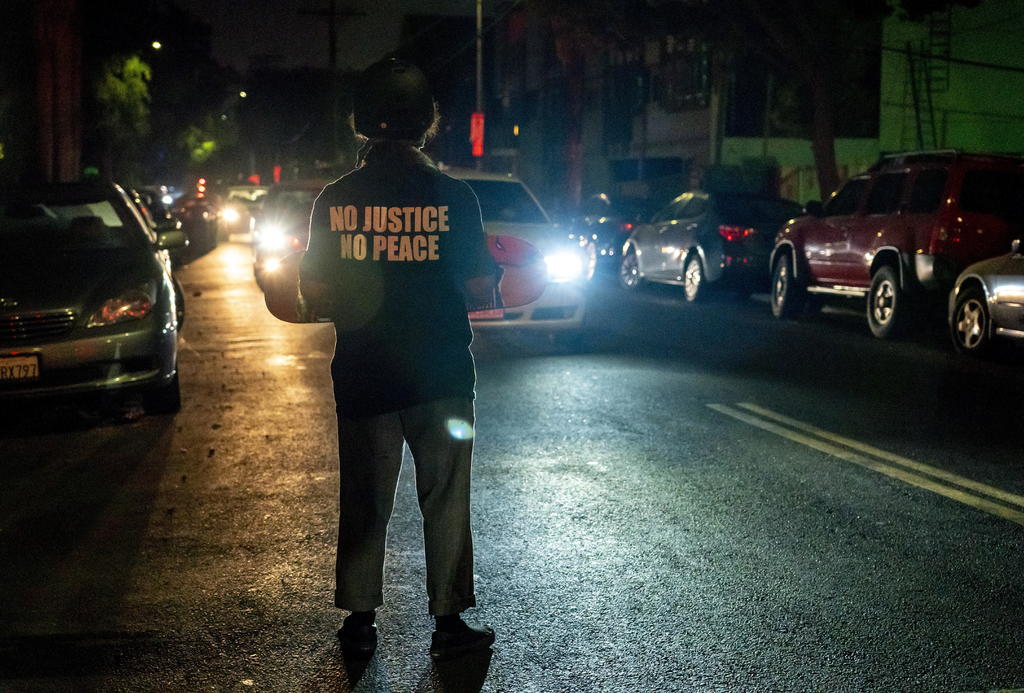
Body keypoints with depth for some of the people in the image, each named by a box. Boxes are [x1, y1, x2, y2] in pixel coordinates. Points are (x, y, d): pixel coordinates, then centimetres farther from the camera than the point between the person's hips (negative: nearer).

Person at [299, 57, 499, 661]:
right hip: (440, 376, -2)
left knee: (365, 500, 13)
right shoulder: (452, 196, -9)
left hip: (363, 377, 2)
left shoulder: (335, 199, -3)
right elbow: (482, 291, -6)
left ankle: (360, 621, 20)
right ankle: (449, 621, 15)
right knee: (446, 499, 9)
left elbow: (316, 296, 0)